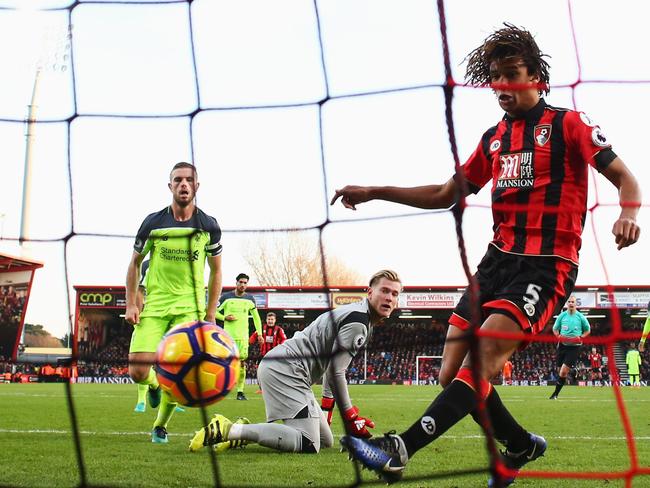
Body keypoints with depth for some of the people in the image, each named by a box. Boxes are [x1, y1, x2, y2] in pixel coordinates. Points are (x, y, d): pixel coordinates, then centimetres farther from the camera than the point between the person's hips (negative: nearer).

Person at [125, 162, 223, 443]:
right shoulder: (153, 222, -1)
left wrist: (210, 314, 6)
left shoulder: (209, 226, 1)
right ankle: (154, 384, 27)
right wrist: (131, 304, 1)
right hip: (153, 306, 0)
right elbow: (135, 263, 10)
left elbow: (216, 270, 11)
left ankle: (160, 426, 16)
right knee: (138, 372, -12)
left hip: (189, 307, 0)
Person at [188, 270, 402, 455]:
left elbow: (330, 363, 29)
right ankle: (229, 430, -22)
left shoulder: (355, 315, 20)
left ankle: (243, 431, 6)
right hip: (285, 370, -11)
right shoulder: (358, 322, -13)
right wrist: (350, 417, -6)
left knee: (326, 441, 12)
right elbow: (335, 372, -16)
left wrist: (327, 405, 32)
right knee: (309, 445, -21)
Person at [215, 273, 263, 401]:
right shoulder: (226, 297, 0)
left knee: (242, 363, -2)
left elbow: (256, 316, 17)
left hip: (243, 336, 2)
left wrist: (259, 334, 10)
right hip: (228, 335, -2)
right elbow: (214, 311, 6)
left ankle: (240, 391, 1)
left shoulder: (250, 299, 8)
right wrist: (225, 318, -11)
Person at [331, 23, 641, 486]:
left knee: (480, 365, -23)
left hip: (546, 266, -7)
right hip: (498, 259, 7)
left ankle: (399, 450, -34)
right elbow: (447, 195, 23)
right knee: (453, 374, 1)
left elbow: (624, 177, -4)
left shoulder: (567, 124, 0)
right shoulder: (493, 139, 17)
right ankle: (522, 446, 22)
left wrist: (628, 213, -28)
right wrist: (375, 193, 15)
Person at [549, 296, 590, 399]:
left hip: (574, 347, -2)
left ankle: (555, 394, -7)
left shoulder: (580, 317, -1)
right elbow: (555, 329, 16)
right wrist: (558, 336, -4)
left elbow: (588, 330, 12)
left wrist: (581, 337, -6)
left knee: (564, 371, -13)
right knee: (561, 371, 8)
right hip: (562, 345, 3)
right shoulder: (562, 316, 4)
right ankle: (555, 394, 24)